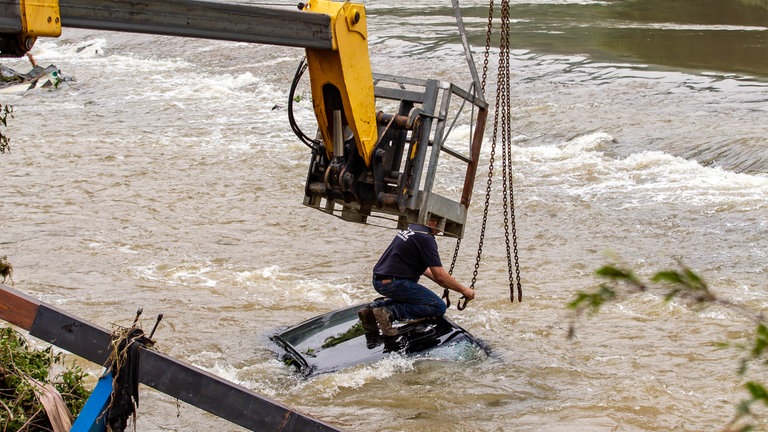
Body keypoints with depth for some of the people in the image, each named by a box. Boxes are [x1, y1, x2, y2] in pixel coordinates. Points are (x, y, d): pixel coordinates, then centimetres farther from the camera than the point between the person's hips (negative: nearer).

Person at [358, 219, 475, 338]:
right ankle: (389, 312, -16)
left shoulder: (411, 227, 15)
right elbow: (440, 276, -16)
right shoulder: (426, 238, -13)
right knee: (438, 307, -6)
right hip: (394, 283, -9)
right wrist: (463, 290, -3)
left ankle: (376, 306, 10)